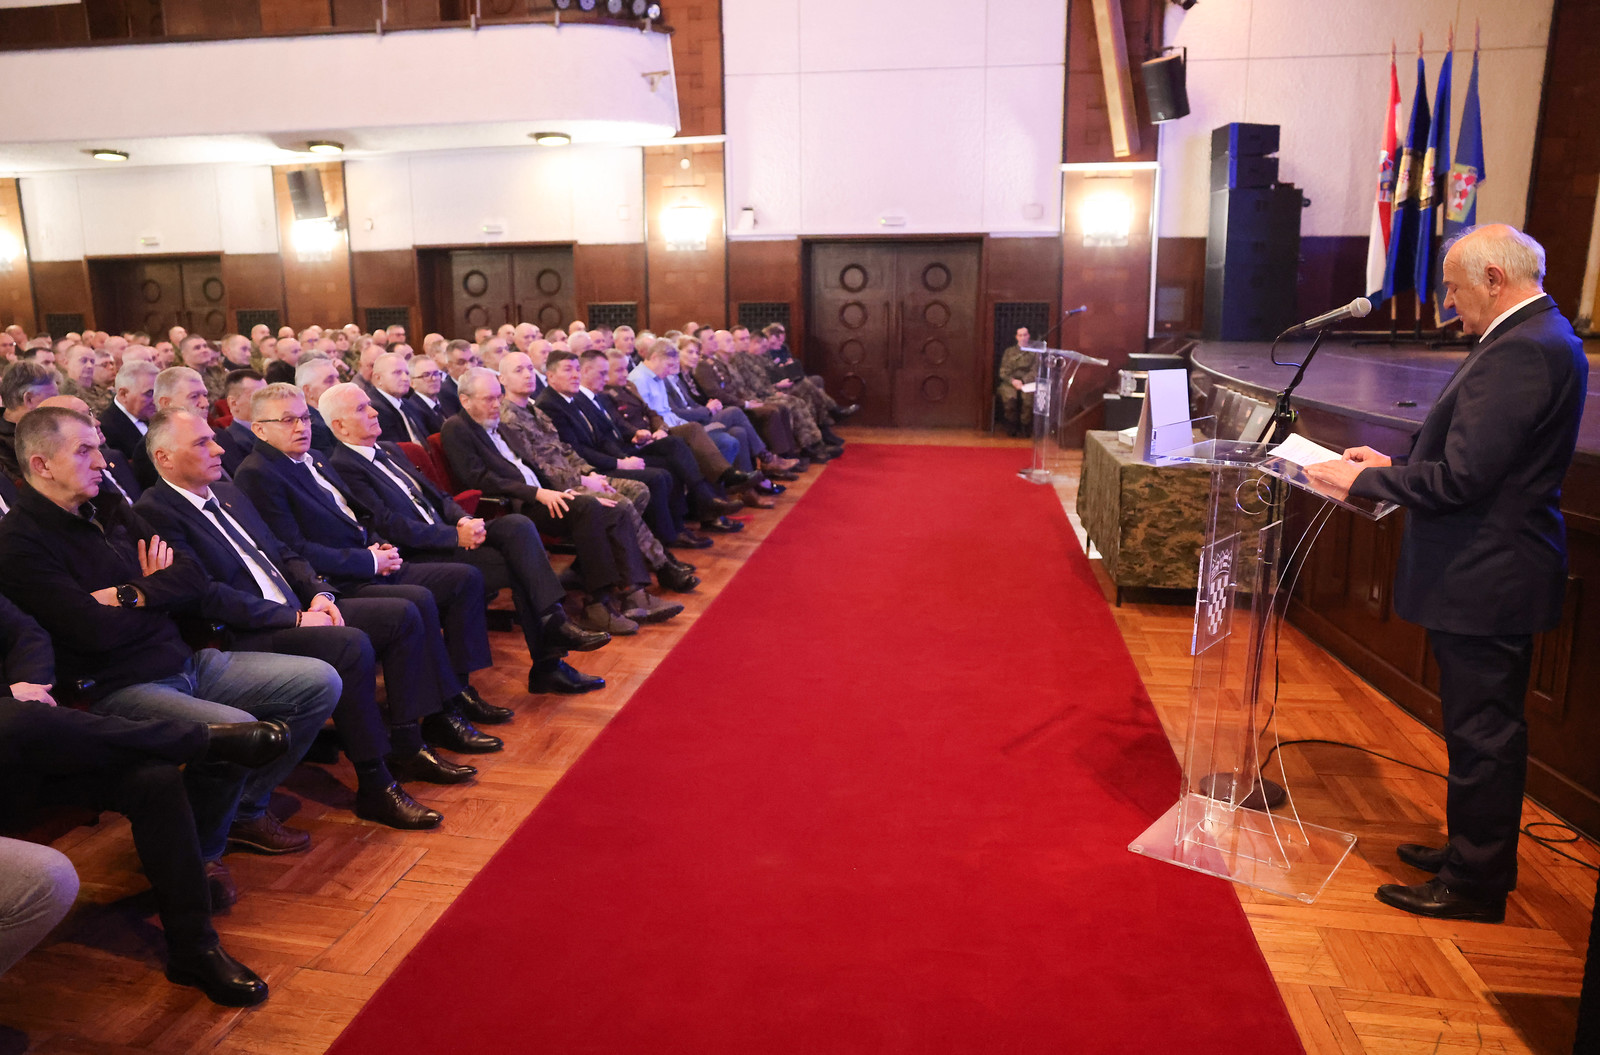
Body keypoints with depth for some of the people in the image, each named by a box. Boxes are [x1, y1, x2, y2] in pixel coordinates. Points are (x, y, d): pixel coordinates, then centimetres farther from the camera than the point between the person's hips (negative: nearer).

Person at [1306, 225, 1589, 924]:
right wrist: (1393, 465, 11)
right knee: (1486, 728, 21)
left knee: (1481, 734, 2)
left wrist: (1362, 480, -14)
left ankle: (1475, 884, 16)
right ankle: (1474, 851, 36)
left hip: (1483, 580, -11)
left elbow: (1459, 479, -25)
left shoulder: (1519, 352, -21)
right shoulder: (1540, 336, 13)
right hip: (1496, 572, 11)